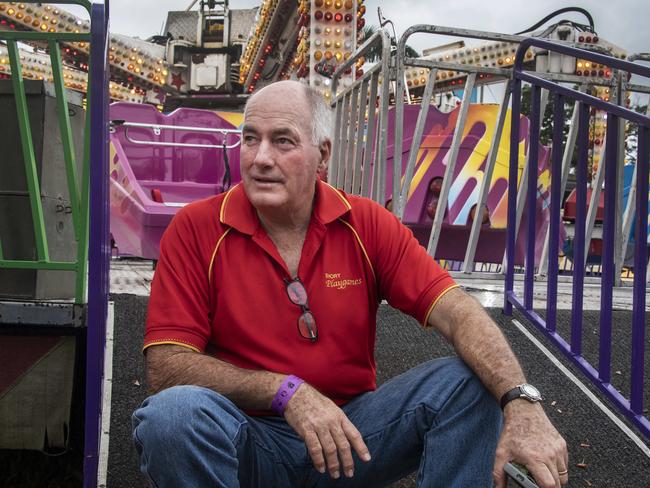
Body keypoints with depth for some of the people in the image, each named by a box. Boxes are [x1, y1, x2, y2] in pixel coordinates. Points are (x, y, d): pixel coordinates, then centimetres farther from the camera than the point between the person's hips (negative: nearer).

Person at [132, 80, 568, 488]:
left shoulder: (367, 225, -2)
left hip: (351, 430, 2)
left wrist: (521, 402, -30)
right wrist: (284, 390, -24)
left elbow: (458, 313, -12)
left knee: (469, 382, -18)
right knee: (172, 413, -33)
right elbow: (165, 368, -12)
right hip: (251, 443, -1)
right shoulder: (196, 230, -7)